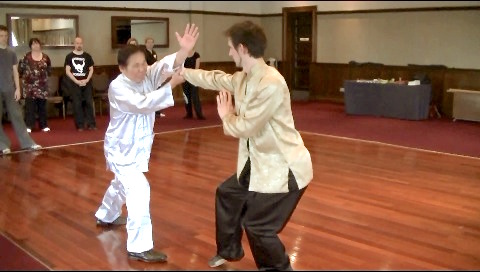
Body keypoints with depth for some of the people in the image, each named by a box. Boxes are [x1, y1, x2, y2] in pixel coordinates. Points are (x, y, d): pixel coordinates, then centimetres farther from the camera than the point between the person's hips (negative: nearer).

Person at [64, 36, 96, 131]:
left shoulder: (87, 56, 8)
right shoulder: (69, 56, 2)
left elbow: (91, 69, 8)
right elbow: (67, 71, -2)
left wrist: (87, 80, -8)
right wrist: (77, 81, -11)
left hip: (87, 83, 1)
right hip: (75, 84, -1)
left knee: (89, 103, -1)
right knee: (77, 104, 0)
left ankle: (91, 124, 2)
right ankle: (80, 125, 4)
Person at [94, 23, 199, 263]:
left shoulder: (148, 76, -7)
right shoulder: (117, 87, -25)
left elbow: (166, 64, -26)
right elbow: (142, 104, -40)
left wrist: (184, 51, -45)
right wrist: (171, 84, -47)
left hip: (138, 145, 8)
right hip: (121, 147, -8)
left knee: (122, 184, 28)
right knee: (138, 189, -19)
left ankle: (106, 216, 55)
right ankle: (139, 247, -12)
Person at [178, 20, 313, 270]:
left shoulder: (271, 84, -28)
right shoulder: (244, 78, 2)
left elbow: (244, 127, -24)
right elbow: (217, 79, 21)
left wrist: (226, 116, -2)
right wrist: (183, 71, 28)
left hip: (284, 167, -10)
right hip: (260, 162, 10)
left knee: (257, 226, -7)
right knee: (227, 194, 25)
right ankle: (229, 250, 46)